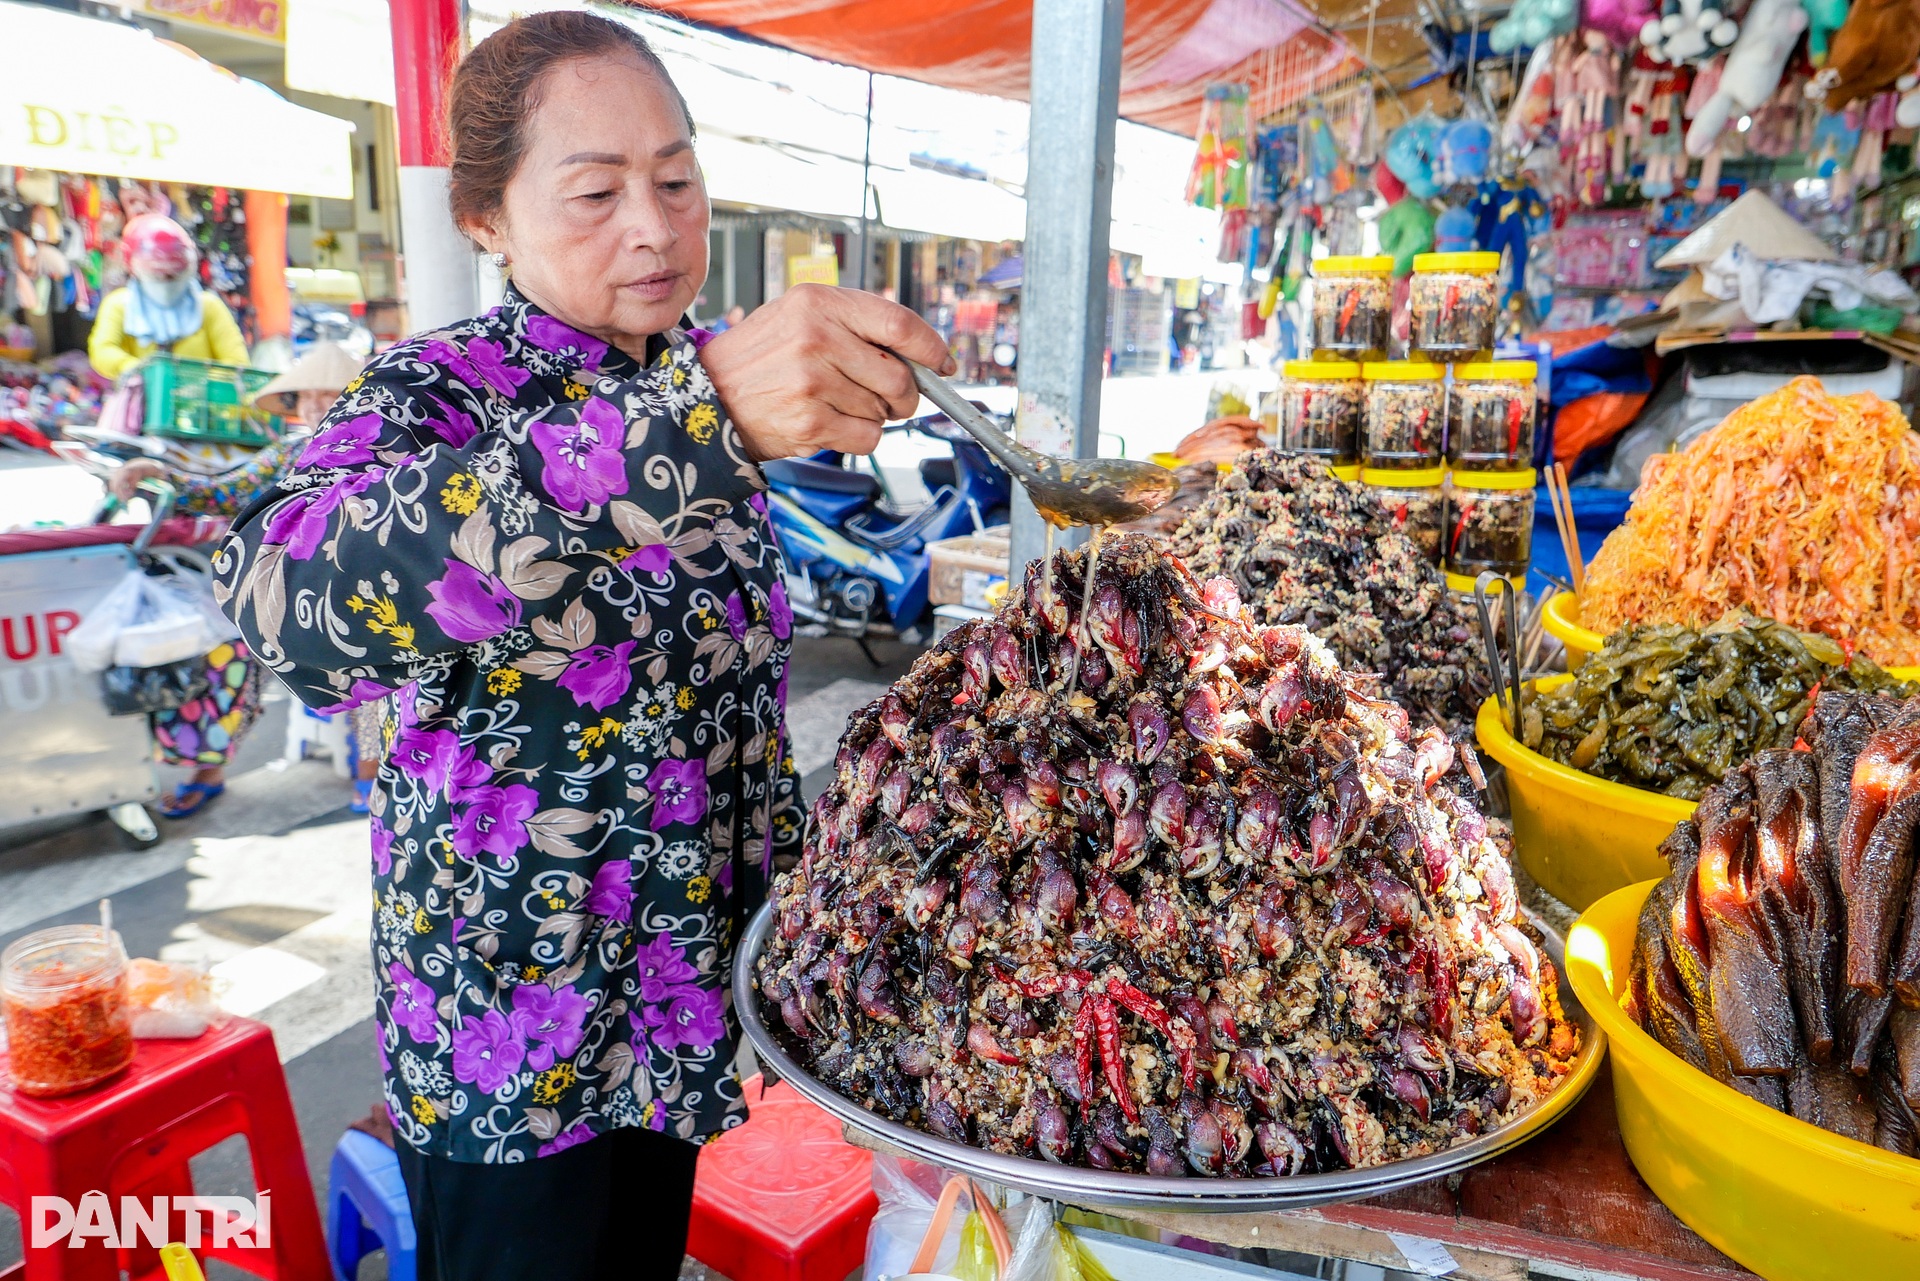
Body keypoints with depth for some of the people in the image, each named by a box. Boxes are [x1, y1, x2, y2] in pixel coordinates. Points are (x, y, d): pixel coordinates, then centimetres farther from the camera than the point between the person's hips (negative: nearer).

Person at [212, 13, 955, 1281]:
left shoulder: (709, 378, 1)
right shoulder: (438, 395, -19)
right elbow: (291, 597, -42)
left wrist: (786, 874, 14)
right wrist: (694, 421, -52)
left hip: (686, 972, 6)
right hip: (515, 1004, -6)